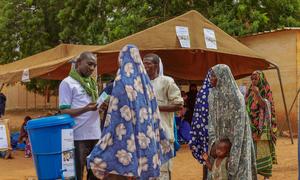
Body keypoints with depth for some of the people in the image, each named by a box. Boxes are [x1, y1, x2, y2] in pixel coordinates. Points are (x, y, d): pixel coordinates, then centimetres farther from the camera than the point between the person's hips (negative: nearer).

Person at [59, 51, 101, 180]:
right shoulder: (68, 83, -4)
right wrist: (86, 109, -23)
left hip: (96, 135, 7)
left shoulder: (92, 83, 17)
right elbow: (64, 112, -9)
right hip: (79, 137, -7)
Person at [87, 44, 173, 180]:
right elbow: (153, 113, 12)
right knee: (142, 168, 10)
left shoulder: (122, 80, -9)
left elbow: (116, 113, -14)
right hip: (146, 136, 7)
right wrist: (156, 139, 19)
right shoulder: (145, 80, 11)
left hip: (126, 135, -7)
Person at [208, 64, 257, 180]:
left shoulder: (236, 97, -17)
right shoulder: (212, 95, 2)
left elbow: (239, 126, -18)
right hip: (220, 141, 6)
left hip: (236, 141, -6)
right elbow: (211, 121, 3)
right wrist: (212, 142, -10)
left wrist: (233, 153, -22)